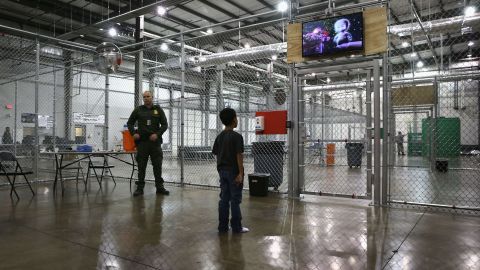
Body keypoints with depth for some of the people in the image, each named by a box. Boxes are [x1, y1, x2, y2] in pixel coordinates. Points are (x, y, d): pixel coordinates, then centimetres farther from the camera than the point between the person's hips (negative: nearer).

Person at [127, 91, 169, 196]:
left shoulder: (158, 110, 7)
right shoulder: (138, 110, 8)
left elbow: (165, 124, 5)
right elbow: (130, 123, 14)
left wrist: (157, 134, -10)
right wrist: (133, 133, -2)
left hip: (155, 141, 0)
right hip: (142, 141, 0)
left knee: (157, 165, 3)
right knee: (141, 166, 4)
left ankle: (160, 187, 12)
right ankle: (140, 188, 12)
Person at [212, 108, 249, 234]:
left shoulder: (219, 136, 8)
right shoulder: (237, 136, -13)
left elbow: (216, 154, 10)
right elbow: (239, 156, -17)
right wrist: (240, 173, -16)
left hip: (222, 171, 6)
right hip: (233, 172, -6)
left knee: (224, 199, 11)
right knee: (235, 200, 2)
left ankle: (223, 226, 16)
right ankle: (236, 227, 10)